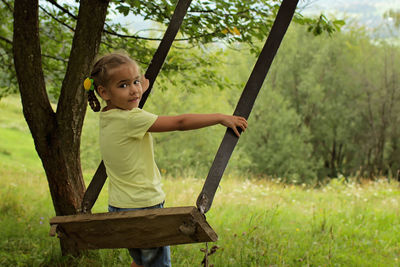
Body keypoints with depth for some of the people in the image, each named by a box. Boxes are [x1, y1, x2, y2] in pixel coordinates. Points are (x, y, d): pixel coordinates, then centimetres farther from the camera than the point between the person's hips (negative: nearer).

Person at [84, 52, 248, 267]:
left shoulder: (107, 116, 4)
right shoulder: (132, 119, -22)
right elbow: (179, 123, -21)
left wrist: (141, 86, 43)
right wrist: (221, 118, -16)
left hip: (118, 207, 9)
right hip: (143, 208, -9)